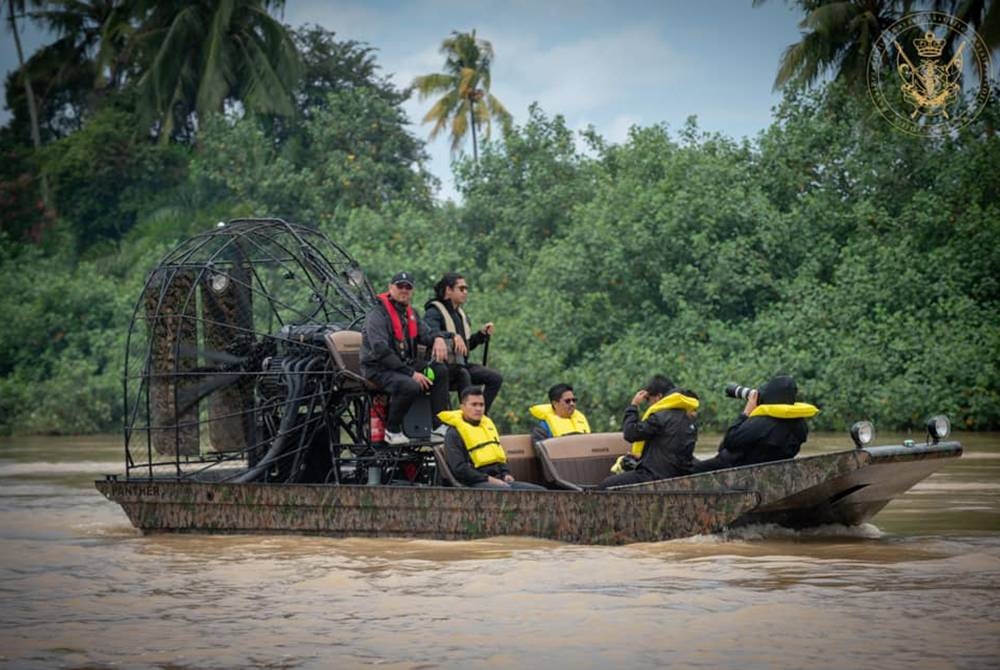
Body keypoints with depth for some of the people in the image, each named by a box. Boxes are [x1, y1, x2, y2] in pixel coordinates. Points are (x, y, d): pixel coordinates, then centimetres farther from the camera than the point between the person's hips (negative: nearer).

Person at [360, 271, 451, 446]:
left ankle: (439, 427, -10)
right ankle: (392, 430, -14)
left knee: (440, 371, -9)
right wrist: (411, 373, -24)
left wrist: (438, 338, -17)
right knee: (411, 386, -35)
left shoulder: (411, 313, 16)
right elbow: (381, 351, -22)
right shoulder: (377, 314, -13)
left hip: (405, 364, 8)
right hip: (378, 369, -8)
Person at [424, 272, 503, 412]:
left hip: (460, 364, 8)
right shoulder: (434, 312, -7)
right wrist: (452, 336, -42)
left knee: (496, 378, -8)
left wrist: (482, 334, 8)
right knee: (463, 374, -37)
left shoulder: (460, 314, 21)